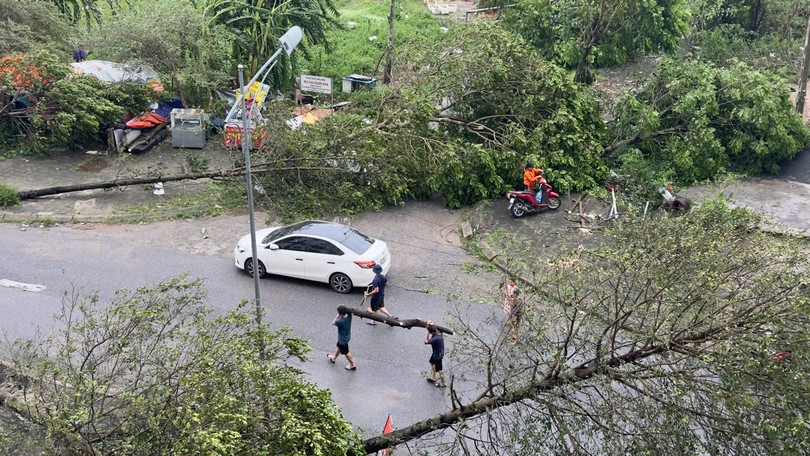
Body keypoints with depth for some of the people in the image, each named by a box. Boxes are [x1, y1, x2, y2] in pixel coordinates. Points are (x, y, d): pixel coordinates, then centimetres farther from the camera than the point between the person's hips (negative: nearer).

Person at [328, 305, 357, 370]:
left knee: (346, 352, 15)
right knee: (339, 347, 31)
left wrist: (338, 316, -11)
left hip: (343, 339, -8)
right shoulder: (349, 315, -21)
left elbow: (333, 323, -17)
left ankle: (353, 365, 31)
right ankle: (333, 358, 54)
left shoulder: (340, 321, -39)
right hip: (347, 336, 8)